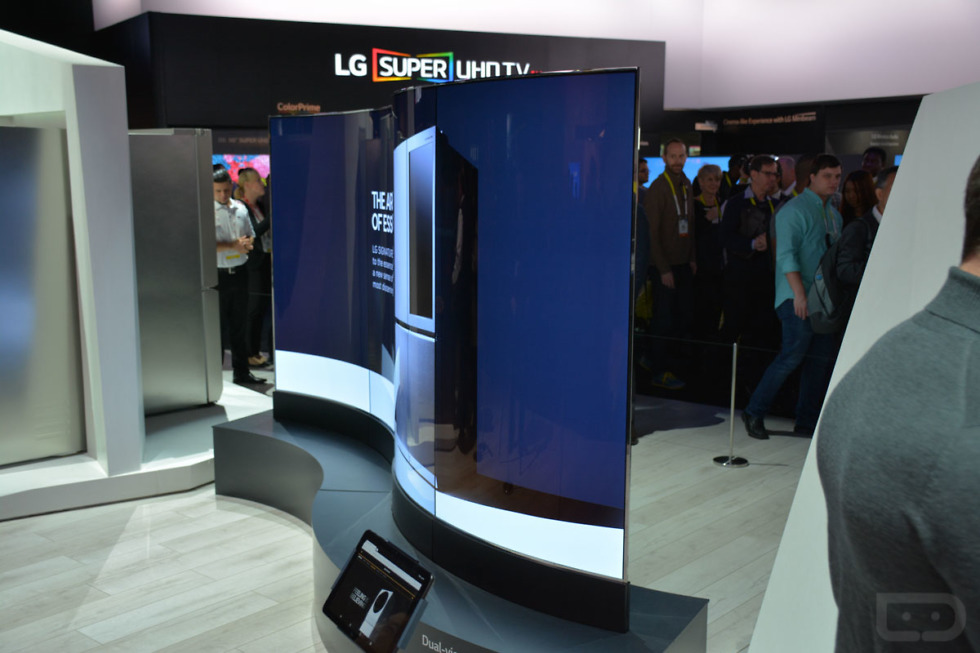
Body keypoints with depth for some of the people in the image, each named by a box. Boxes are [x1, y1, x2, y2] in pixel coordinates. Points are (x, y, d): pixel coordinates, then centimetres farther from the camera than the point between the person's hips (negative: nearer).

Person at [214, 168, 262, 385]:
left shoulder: (240, 208, 10)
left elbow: (250, 235, 18)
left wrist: (246, 244, -4)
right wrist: (233, 246, -18)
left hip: (240, 272, 5)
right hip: (219, 275, -5)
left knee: (239, 326, 13)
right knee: (218, 326, 0)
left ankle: (241, 371, 22)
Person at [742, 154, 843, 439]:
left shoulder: (834, 215, 19)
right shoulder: (794, 210, -6)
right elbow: (786, 254, -14)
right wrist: (799, 293, -21)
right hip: (798, 298, -8)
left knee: (821, 359, 4)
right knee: (793, 354, -13)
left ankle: (807, 423, 12)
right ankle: (754, 413, -1)